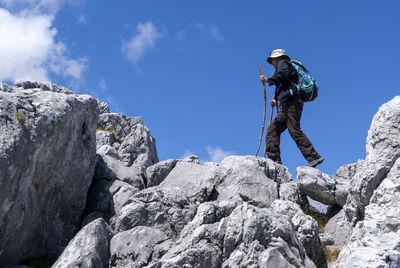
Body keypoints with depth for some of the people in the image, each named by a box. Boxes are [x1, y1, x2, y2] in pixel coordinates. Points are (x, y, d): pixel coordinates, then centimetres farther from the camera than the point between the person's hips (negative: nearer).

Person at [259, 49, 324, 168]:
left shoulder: (283, 63, 13)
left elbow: (283, 75, -12)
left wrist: (268, 80, -2)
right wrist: (277, 102, 28)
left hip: (290, 103, -10)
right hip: (285, 107, 10)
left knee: (294, 131, -20)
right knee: (272, 129, 1)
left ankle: (314, 157, -27)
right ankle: (275, 159, -10)